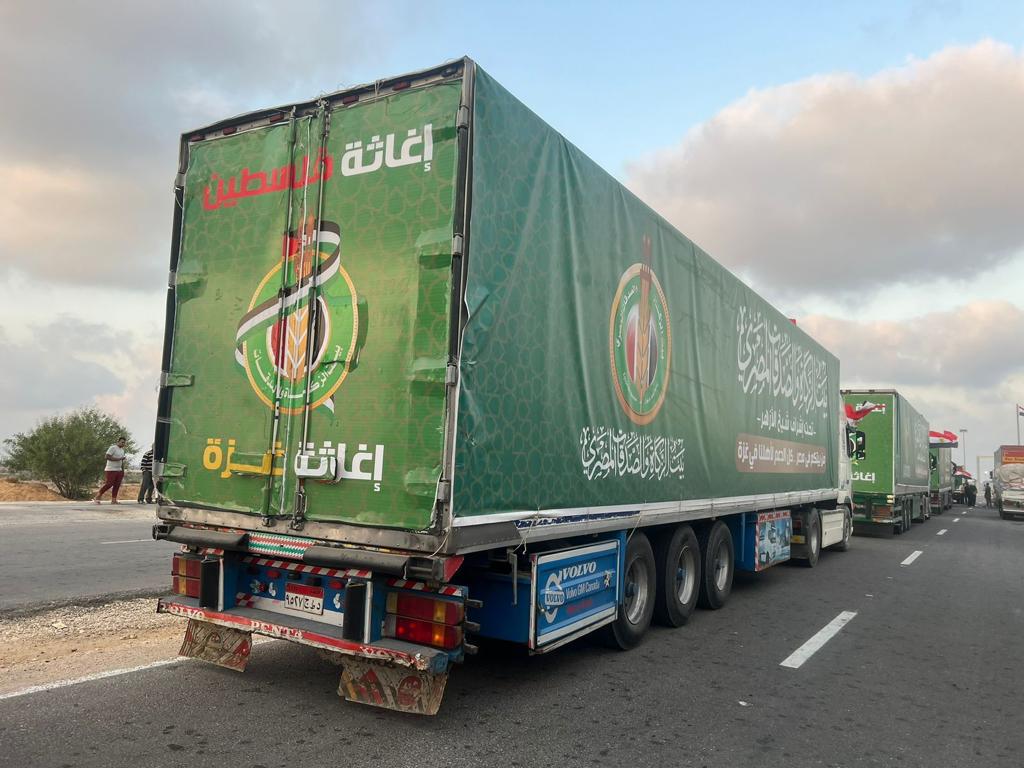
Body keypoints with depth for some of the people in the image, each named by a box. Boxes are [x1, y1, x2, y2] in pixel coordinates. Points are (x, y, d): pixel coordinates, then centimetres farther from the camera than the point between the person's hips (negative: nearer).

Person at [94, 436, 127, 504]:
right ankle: (97, 497, 0)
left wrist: (123, 471, 20)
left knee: (117, 485, 1)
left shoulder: (122, 450, 18)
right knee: (109, 484, -11)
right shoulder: (113, 448, -8)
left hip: (119, 470, 8)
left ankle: (113, 500, 1)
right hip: (111, 470, -8)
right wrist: (118, 459, -21)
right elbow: (107, 457, -19)